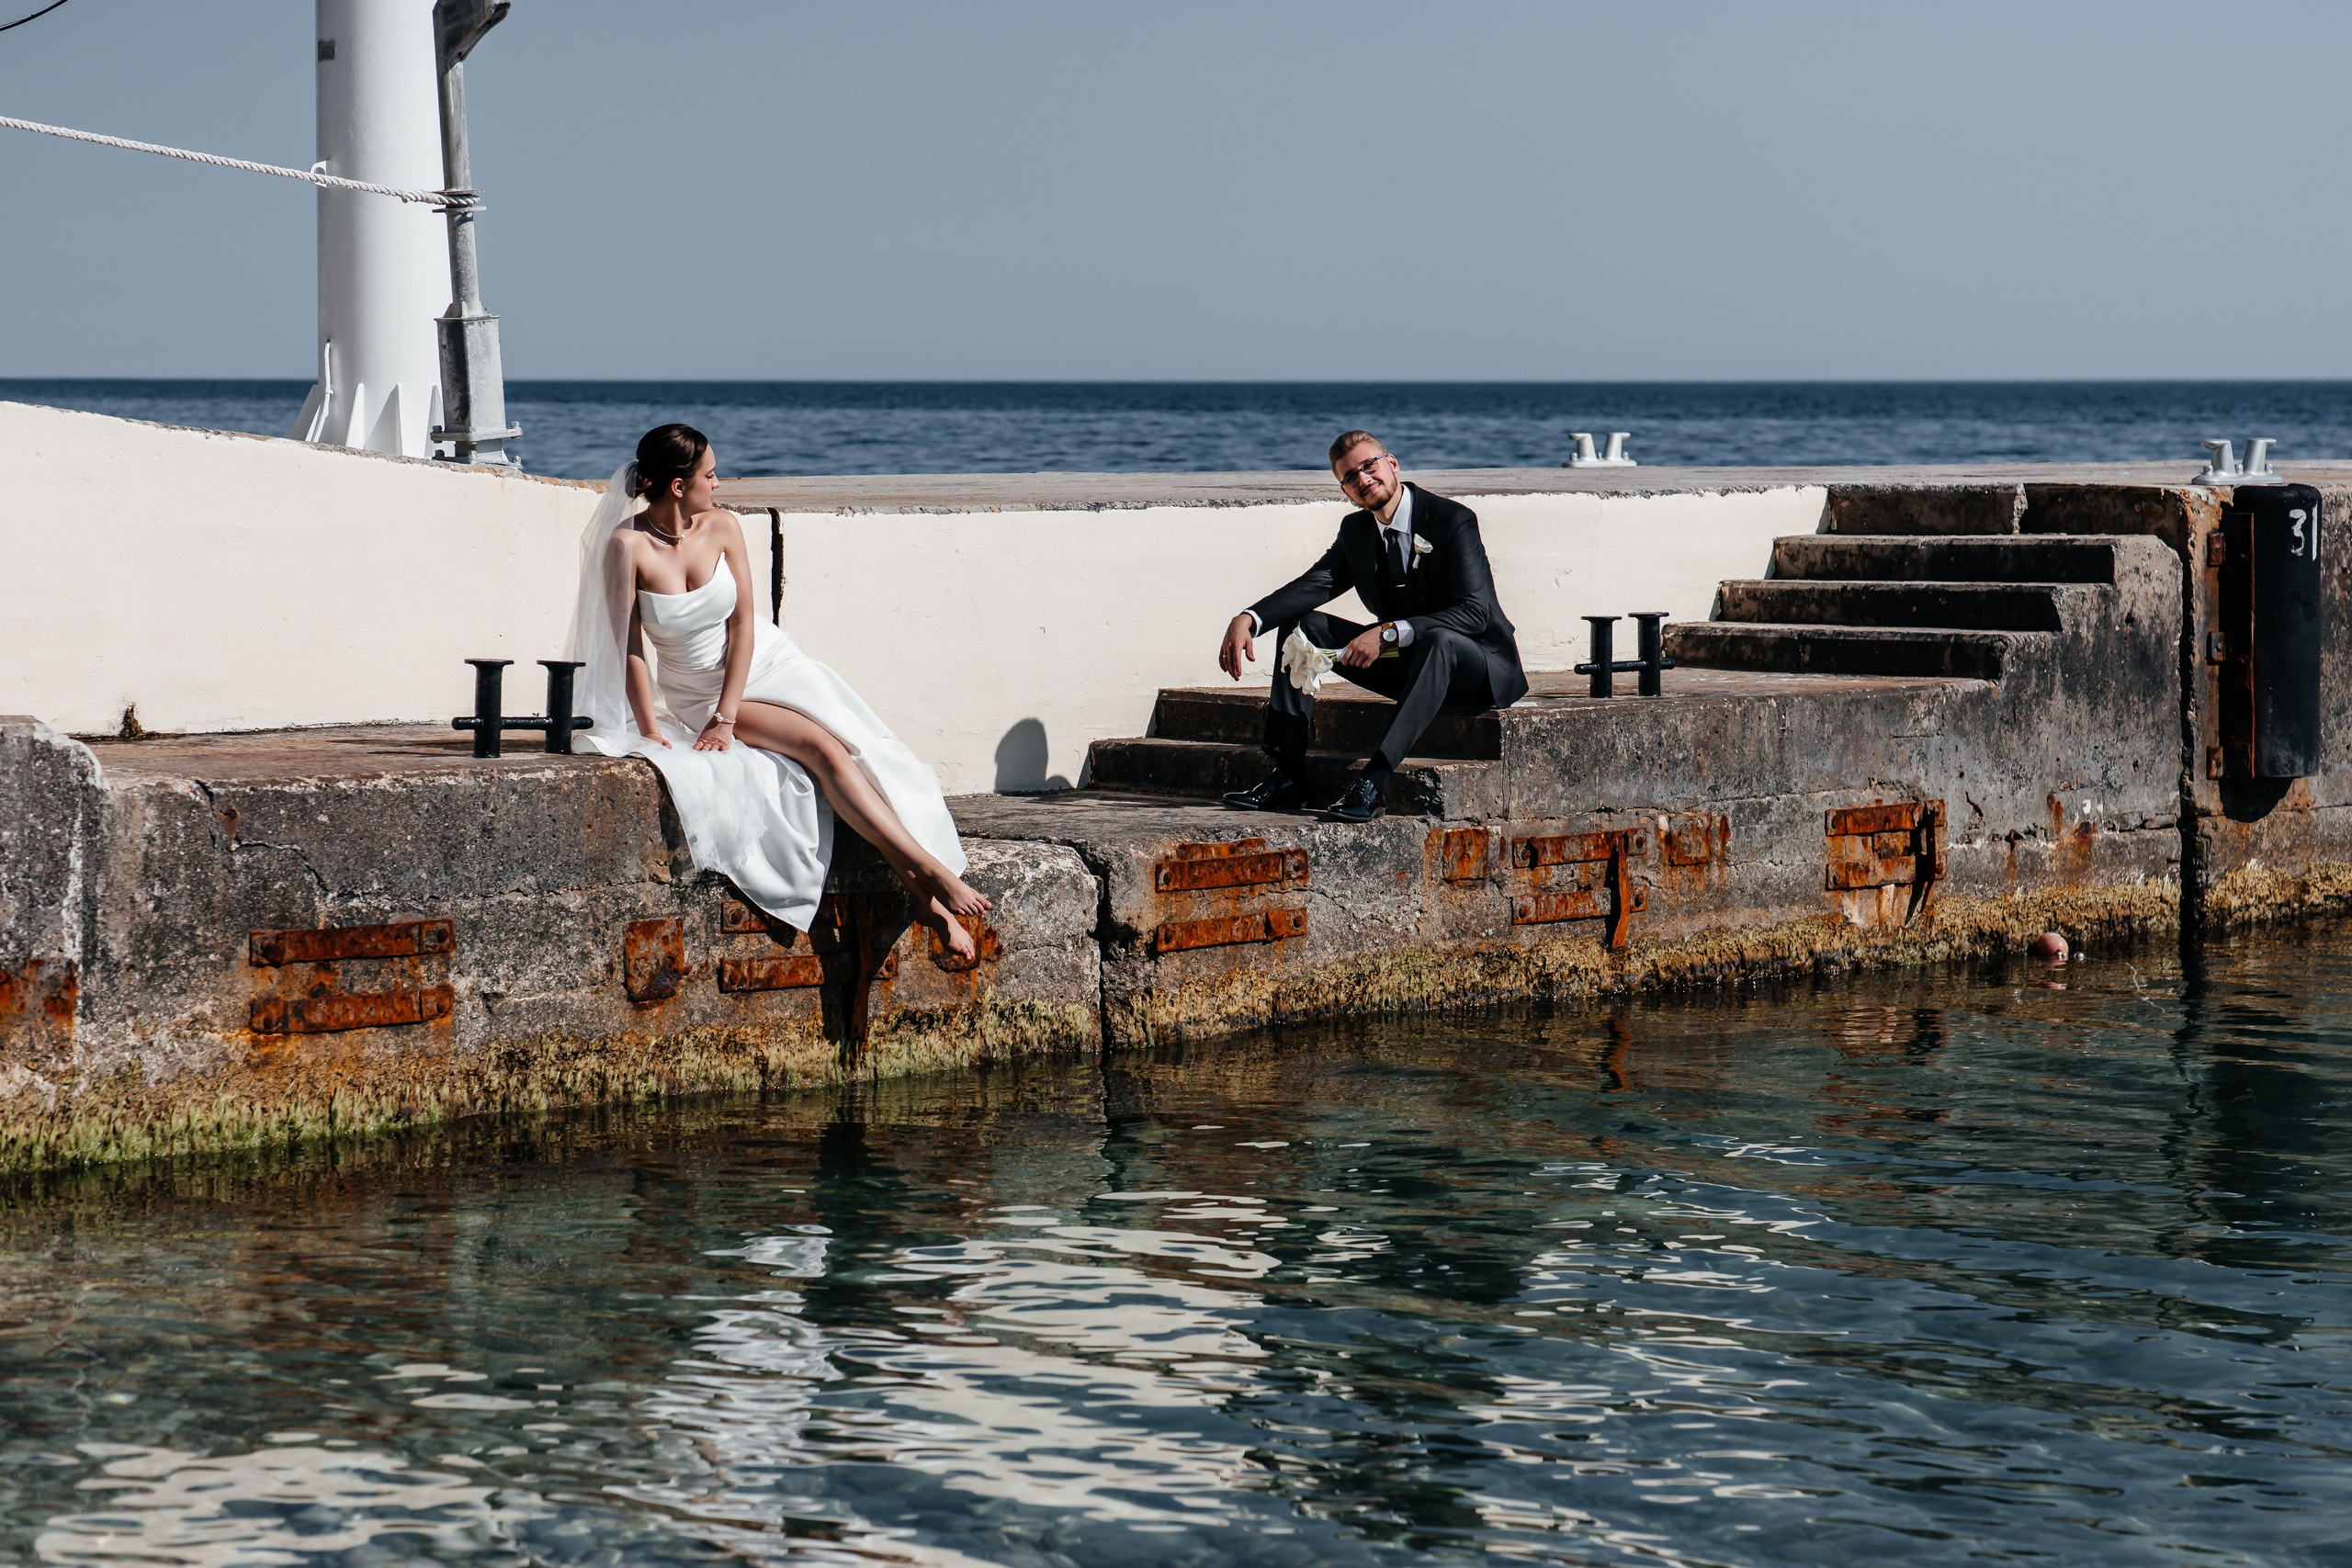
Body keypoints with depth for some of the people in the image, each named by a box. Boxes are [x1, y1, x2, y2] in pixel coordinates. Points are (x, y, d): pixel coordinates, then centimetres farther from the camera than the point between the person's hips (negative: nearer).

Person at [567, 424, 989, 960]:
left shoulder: (722, 527, -6)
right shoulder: (628, 545, -17)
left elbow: (742, 626, -5)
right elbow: (630, 644, -15)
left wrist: (725, 720, -12)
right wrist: (650, 731, -19)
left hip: (765, 665, 3)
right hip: (696, 691, -3)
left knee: (844, 749, -21)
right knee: (819, 748, -25)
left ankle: (923, 893, -24)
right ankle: (928, 872, -27)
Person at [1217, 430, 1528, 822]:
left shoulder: (1453, 520, -17)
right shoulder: (1356, 530, 4)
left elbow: (1474, 611, -27)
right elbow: (1312, 587, -9)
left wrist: (1389, 632, -37)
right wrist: (1247, 620, -28)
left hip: (1483, 667, -7)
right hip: (1407, 664, 7)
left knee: (1438, 641, -41)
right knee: (1301, 624, -5)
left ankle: (1373, 782, -48)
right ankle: (1288, 777, -16)